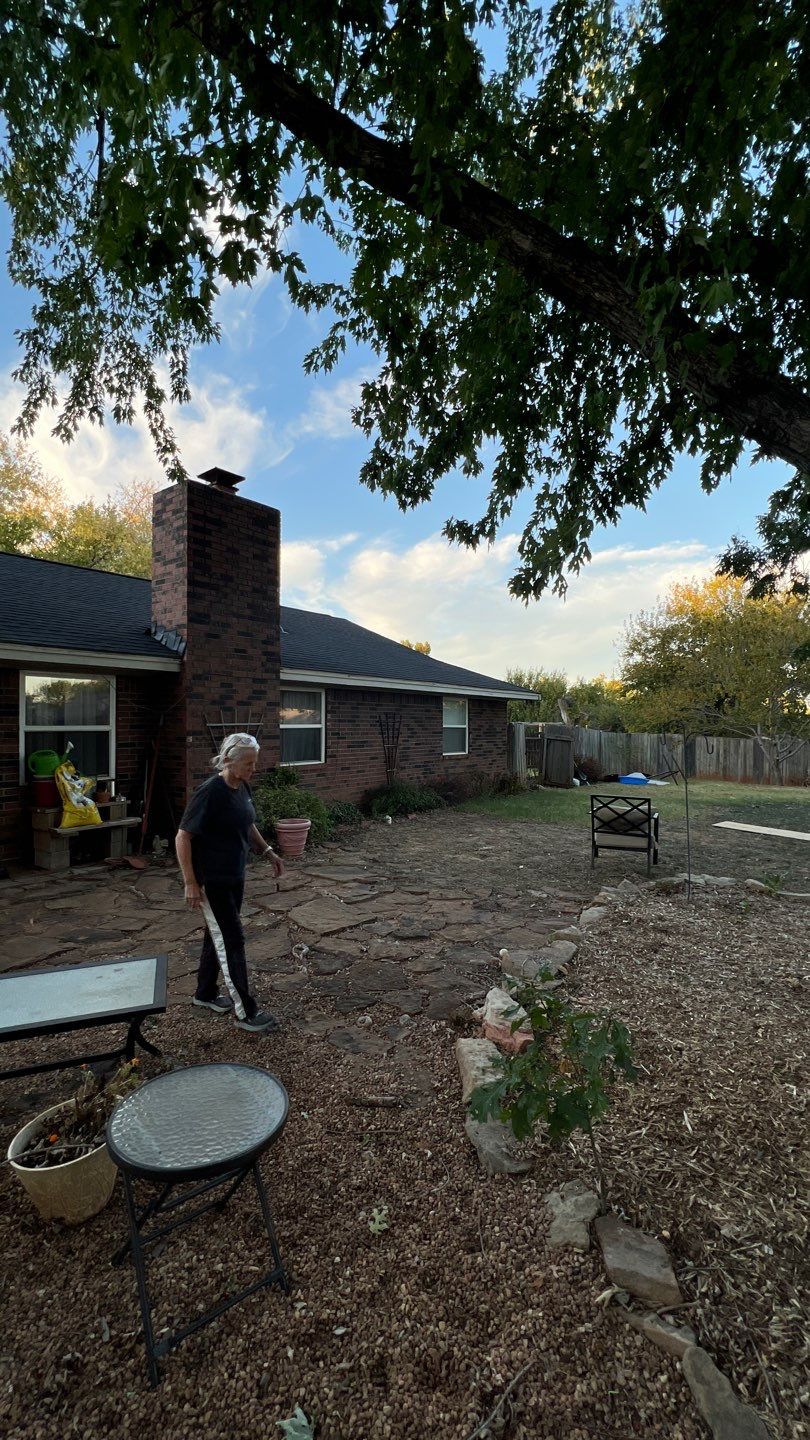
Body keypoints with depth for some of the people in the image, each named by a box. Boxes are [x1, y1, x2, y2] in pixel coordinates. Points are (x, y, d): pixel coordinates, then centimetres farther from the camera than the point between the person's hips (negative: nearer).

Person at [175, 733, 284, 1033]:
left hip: (235, 877, 8)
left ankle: (205, 994, 38)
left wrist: (268, 851, 10)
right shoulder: (209, 792, -22)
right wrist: (190, 882, -20)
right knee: (232, 941, -1)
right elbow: (183, 837, -20)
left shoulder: (242, 788, 3)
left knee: (218, 936, 20)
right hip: (211, 881, -8)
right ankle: (245, 1012, 11)